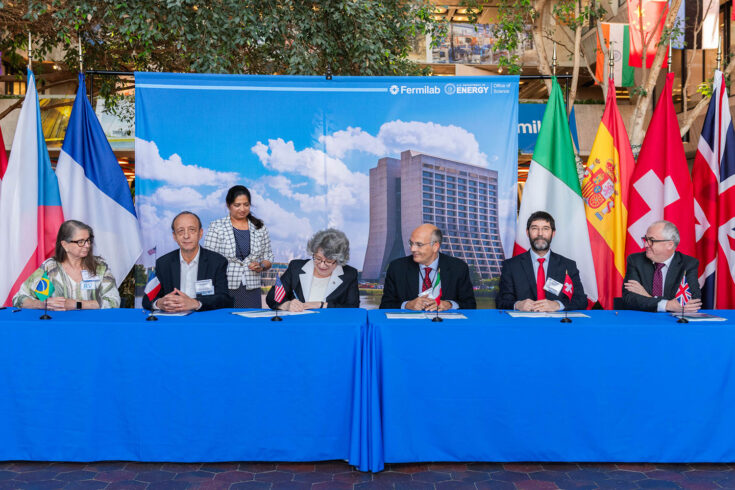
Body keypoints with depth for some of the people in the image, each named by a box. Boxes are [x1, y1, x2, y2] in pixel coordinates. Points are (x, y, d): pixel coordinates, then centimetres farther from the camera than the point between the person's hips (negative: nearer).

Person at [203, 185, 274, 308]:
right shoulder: (216, 227, 3)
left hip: (251, 290, 2)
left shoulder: (260, 228, 11)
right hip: (225, 289, -2)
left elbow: (268, 257, 17)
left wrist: (261, 266, -5)